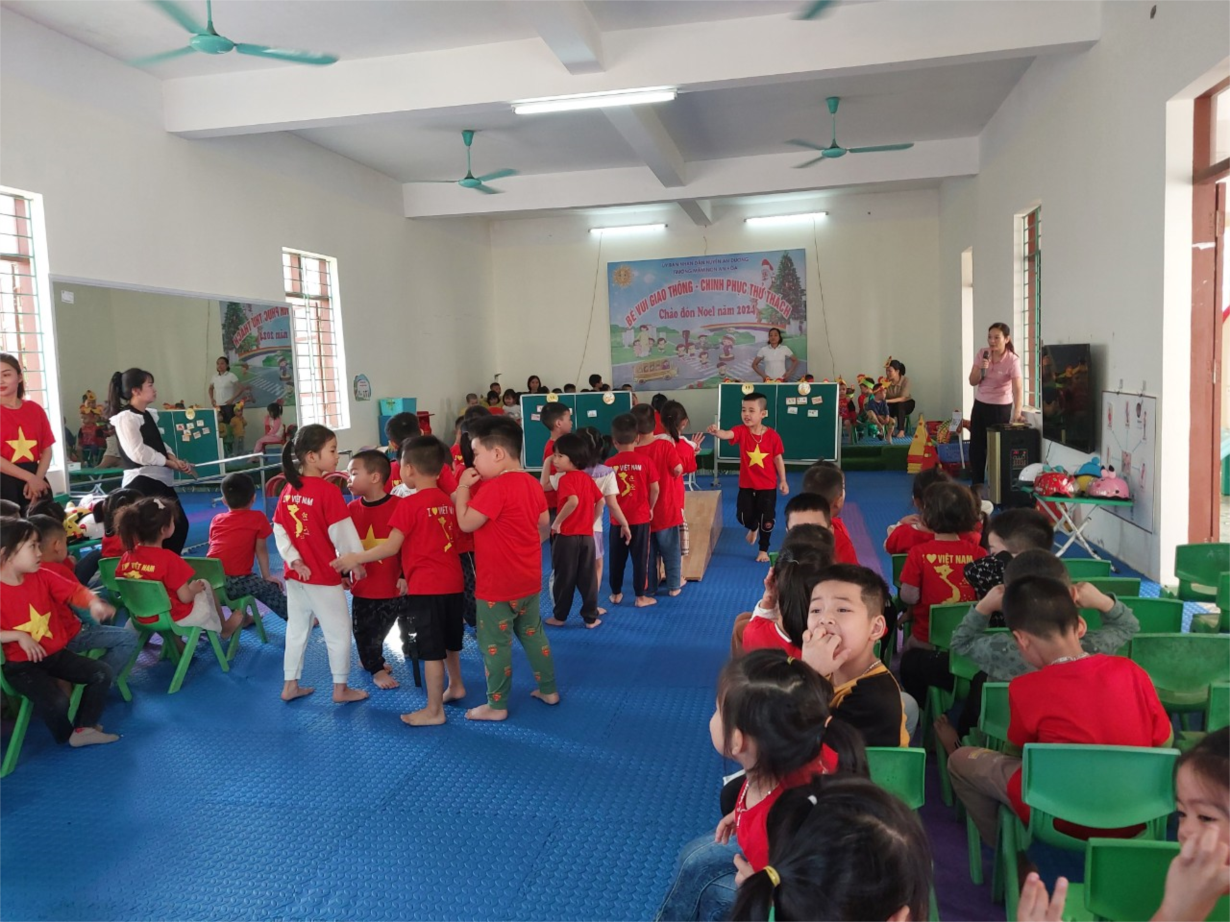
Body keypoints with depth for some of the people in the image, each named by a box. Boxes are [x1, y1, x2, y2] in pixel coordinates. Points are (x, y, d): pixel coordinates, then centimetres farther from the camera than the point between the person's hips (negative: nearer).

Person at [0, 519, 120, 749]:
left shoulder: (42, 578, -2)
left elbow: (74, 590, -3)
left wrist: (94, 603, -24)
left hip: (55, 653, 7)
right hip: (21, 665, -6)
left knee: (102, 673, 0)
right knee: (56, 701, -26)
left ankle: (83, 728, 8)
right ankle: (66, 735, 8)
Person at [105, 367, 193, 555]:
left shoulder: (149, 415, 14)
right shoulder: (125, 417, -13)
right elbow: (139, 453, -19)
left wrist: (175, 460, 0)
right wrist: (170, 463, -11)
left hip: (161, 479, 9)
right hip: (141, 482, -9)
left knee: (179, 524, 14)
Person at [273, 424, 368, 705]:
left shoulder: (288, 490, 3)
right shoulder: (328, 491, -18)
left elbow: (279, 531, 3)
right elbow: (342, 533, -16)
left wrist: (293, 560, 0)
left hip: (296, 576, 7)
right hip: (324, 576, -7)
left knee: (296, 630, 18)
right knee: (339, 631, 8)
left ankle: (291, 685, 27)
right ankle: (340, 688, 17)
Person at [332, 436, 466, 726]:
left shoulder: (409, 504, -13)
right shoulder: (448, 502, 7)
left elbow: (392, 547, -16)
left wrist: (355, 558, -7)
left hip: (425, 588, -7)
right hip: (452, 583, 7)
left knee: (431, 650, 1)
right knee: (449, 641, 25)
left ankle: (433, 711, 10)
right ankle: (455, 686, 43)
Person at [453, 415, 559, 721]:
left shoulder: (495, 488, -24)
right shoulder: (531, 483, 3)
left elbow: (466, 523, -21)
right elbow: (544, 524, 13)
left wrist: (462, 487, -11)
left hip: (498, 584, -8)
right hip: (528, 579, 8)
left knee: (495, 644, 6)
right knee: (533, 634, 21)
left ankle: (496, 705, 17)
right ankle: (548, 690, 32)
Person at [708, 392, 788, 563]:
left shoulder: (772, 435, -11)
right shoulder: (741, 431, -12)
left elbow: (778, 459, -1)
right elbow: (727, 434, -33)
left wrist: (783, 480, -2)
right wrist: (717, 432, -56)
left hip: (767, 485, -1)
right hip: (746, 484, 1)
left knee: (767, 521, 4)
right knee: (743, 516, 1)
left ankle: (763, 550, 27)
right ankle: (753, 527, 39)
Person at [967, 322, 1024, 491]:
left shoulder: (1012, 360, -18)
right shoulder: (982, 354, -4)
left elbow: (1017, 389, -28)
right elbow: (973, 381, -2)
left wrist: (1017, 413, -42)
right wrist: (981, 369, -22)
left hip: (1001, 407, -5)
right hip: (980, 404, 5)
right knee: (975, 445, 9)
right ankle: (977, 484, 23)